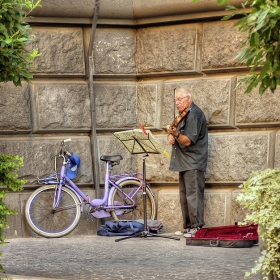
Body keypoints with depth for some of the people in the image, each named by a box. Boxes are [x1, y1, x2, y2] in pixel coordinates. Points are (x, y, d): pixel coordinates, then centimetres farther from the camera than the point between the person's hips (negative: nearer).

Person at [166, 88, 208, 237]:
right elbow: (175, 135, 25)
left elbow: (188, 141, -21)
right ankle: (187, 227, 16)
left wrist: (175, 134, -37)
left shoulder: (195, 114, -13)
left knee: (193, 196, -12)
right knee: (184, 196, 12)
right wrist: (171, 136, 2)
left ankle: (197, 227, -12)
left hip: (193, 163, -10)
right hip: (184, 163, 10)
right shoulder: (183, 115, 18)